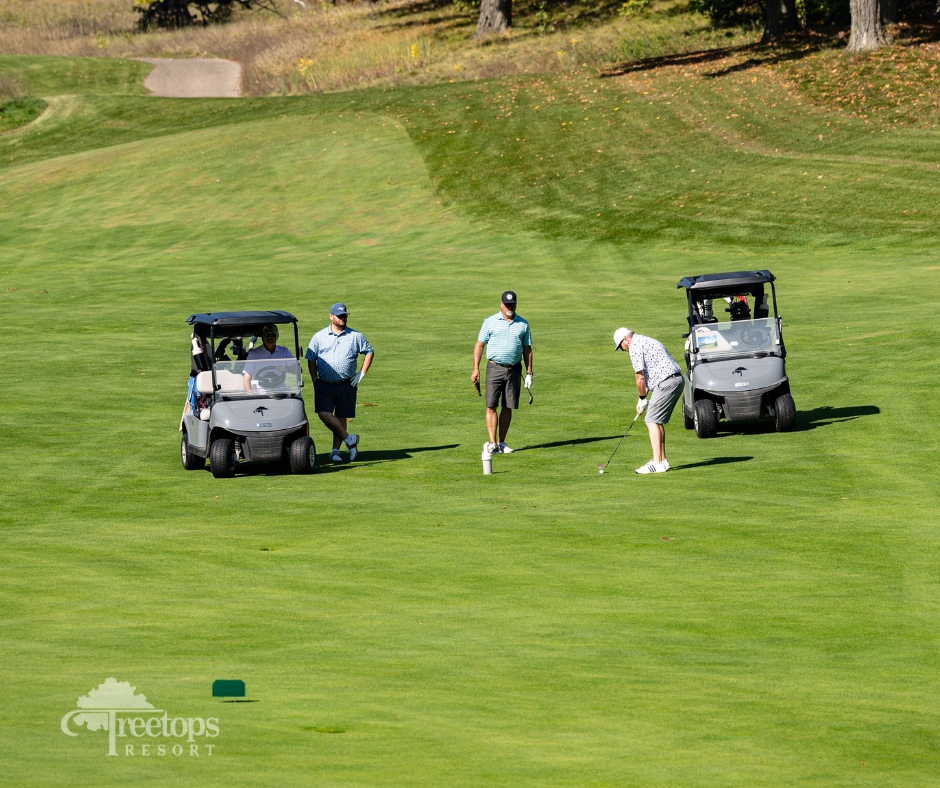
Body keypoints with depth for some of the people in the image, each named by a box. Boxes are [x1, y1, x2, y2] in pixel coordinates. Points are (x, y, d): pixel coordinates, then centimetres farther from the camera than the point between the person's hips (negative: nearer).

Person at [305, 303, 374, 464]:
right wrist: (315, 381, 0)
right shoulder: (319, 337, 5)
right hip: (324, 384, 0)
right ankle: (348, 439, -5)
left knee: (341, 417, 3)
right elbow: (311, 359, 9)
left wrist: (362, 373, 3)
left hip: (346, 385, 0)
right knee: (324, 414, -17)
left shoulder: (355, 336, 5)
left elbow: (369, 352, 13)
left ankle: (336, 450, 9)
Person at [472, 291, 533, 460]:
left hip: (514, 369, 2)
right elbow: (479, 345, 3)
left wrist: (529, 372, 6)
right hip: (495, 368, -2)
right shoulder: (490, 322, 2)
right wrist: (476, 369, -5)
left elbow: (527, 349, 12)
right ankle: (492, 444, -12)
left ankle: (501, 443, 11)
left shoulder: (523, 324, 9)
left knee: (508, 408, 4)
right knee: (491, 406, -9)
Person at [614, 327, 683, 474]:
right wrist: (643, 398, 21)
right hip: (677, 380, 10)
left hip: (666, 383, -10)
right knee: (658, 421, 17)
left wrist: (642, 399, 6)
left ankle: (657, 463, -15)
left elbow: (640, 378, -8)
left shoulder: (635, 347, -7)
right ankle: (662, 460, 20)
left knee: (652, 421, -9)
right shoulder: (646, 342, 24)